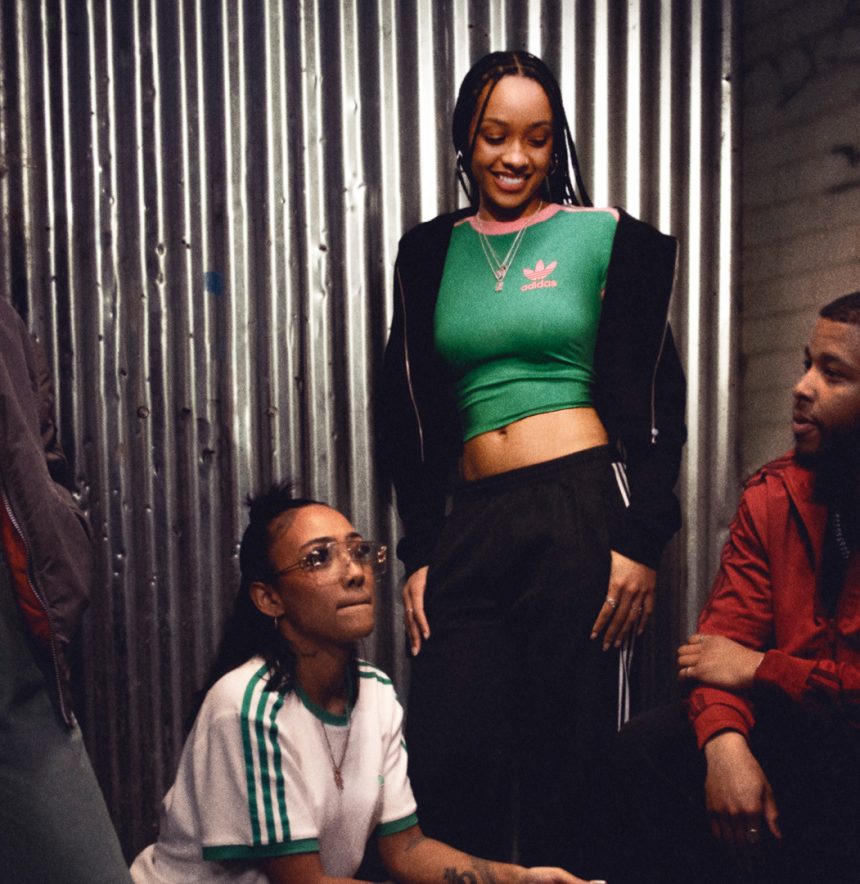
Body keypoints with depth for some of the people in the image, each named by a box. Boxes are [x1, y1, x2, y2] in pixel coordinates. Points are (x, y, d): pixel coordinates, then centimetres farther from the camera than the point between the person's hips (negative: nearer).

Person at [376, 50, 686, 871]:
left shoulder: (609, 238, 5)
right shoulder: (429, 252, 14)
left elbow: (652, 403, 3)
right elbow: (413, 415, 14)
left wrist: (640, 541, -6)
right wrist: (418, 555, 9)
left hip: (583, 512, -3)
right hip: (471, 526, 3)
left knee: (567, 758, 4)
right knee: (444, 762, 1)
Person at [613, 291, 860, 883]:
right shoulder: (773, 496, 4)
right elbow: (725, 639, 0)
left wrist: (759, 668, -10)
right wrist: (726, 741, -19)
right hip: (788, 734, 5)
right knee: (651, 743, -18)